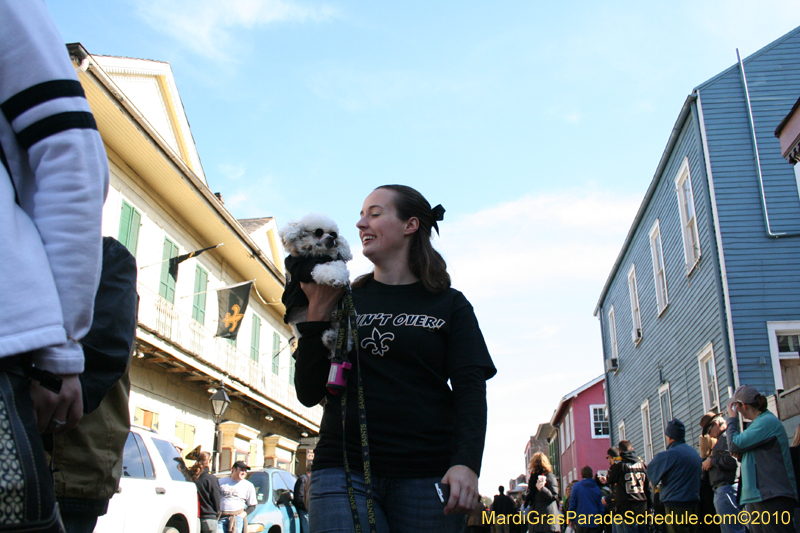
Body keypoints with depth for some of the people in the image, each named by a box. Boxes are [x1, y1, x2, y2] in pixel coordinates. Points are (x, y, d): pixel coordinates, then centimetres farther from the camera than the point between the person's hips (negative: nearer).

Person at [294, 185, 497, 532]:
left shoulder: (449, 305, 8)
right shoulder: (344, 301, 11)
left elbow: (470, 389, -2)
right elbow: (309, 394, 6)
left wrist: (466, 463, -18)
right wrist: (317, 315, -3)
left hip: (427, 475, 0)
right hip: (344, 470, 1)